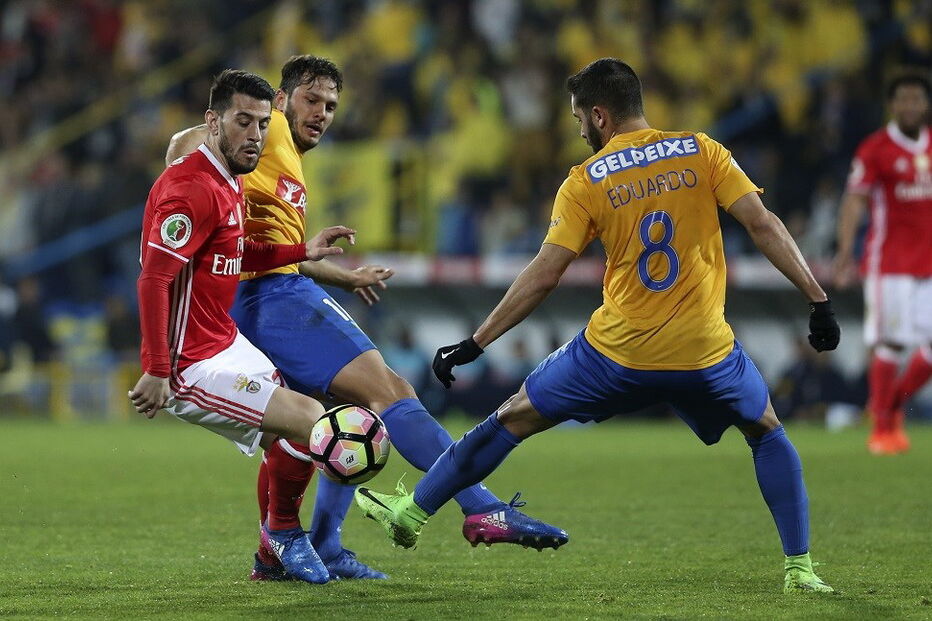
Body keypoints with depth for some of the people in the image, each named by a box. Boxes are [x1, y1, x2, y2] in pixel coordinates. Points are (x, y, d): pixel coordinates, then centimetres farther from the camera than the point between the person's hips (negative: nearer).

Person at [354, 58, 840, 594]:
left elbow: (543, 276, -5)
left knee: (514, 418, 16)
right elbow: (763, 224, -5)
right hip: (705, 350, 1)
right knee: (766, 432, 25)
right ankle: (800, 567, 16)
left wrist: (473, 345, 1)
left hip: (618, 354, -1)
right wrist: (819, 300, -1)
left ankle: (412, 512, 23)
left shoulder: (586, 182, -2)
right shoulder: (701, 152, 2)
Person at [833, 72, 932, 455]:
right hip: (889, 262, -5)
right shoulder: (875, 149, -5)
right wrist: (845, 250, -22)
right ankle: (881, 428, 4)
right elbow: (854, 201, -10)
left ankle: (891, 405, 20)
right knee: (890, 344, -7)